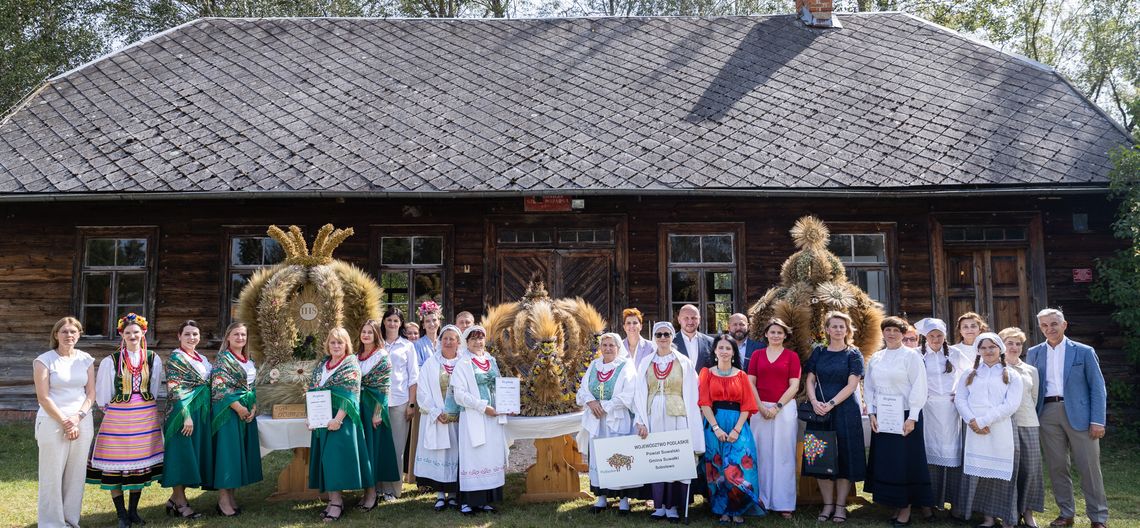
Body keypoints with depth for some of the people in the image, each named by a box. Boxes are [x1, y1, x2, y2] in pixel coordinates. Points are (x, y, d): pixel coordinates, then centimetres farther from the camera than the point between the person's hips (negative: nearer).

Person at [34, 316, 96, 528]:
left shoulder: (86, 359, 7)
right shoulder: (44, 360, -3)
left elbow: (91, 393, 7)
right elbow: (43, 397, -7)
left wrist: (77, 418, -7)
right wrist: (64, 422, -10)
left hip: (82, 422, 3)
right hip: (52, 422, -3)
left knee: (76, 474, 6)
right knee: (52, 475, 0)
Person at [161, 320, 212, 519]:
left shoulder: (201, 358, 14)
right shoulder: (176, 358, -10)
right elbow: (174, 390, -16)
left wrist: (204, 414, 15)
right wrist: (186, 416, -21)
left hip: (201, 413, 8)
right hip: (183, 413, -8)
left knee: (194, 453, 10)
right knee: (182, 453, -3)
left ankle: (177, 498, 19)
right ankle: (180, 501, 6)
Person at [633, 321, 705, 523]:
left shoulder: (683, 362, 3)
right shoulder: (646, 363, 8)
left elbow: (690, 395, 1)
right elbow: (640, 394, 5)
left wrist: (690, 425, -5)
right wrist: (641, 421, -5)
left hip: (676, 417, -2)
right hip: (653, 417, 2)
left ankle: (673, 506, 6)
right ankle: (659, 505, 10)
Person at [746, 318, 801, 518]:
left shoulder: (792, 356, 4)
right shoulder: (757, 355, 9)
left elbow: (794, 386, -2)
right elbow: (750, 384, 5)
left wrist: (777, 407, -10)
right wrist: (761, 407, -7)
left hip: (785, 408, -1)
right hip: (760, 409, 2)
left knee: (783, 455, 0)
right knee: (762, 454, 4)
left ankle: (784, 503, 6)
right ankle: (762, 498, 13)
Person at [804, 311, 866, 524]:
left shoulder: (853, 354, 2)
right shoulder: (818, 352, 10)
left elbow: (851, 385, -7)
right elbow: (809, 380, 7)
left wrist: (831, 404, -16)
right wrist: (814, 401, -11)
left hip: (844, 411, -3)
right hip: (819, 411, 3)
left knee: (843, 456, -1)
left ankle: (840, 506, 8)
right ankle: (827, 504, 12)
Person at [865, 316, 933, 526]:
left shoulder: (911, 356, -5)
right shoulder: (875, 358, 10)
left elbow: (919, 388, -9)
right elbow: (868, 387, 12)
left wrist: (912, 418, -14)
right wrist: (871, 413, 1)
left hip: (904, 417, -5)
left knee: (904, 462, 0)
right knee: (885, 462, 6)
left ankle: (906, 510, 9)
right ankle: (896, 506, 16)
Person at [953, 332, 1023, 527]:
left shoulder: (1011, 376, 7)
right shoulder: (970, 375, 16)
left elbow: (1011, 404, -5)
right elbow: (960, 399, 6)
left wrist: (983, 421, -12)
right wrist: (972, 421, -12)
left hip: (1000, 432, -2)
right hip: (974, 431, 2)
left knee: (996, 472, -1)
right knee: (973, 472, 2)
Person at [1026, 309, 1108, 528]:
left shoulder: (1084, 352, 3)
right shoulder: (1034, 353, 10)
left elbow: (1097, 388, 1)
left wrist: (1098, 421, -7)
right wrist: (1033, 418, 2)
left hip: (1078, 414, -2)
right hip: (1048, 413, 3)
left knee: (1089, 467, 0)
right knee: (1057, 467, 6)